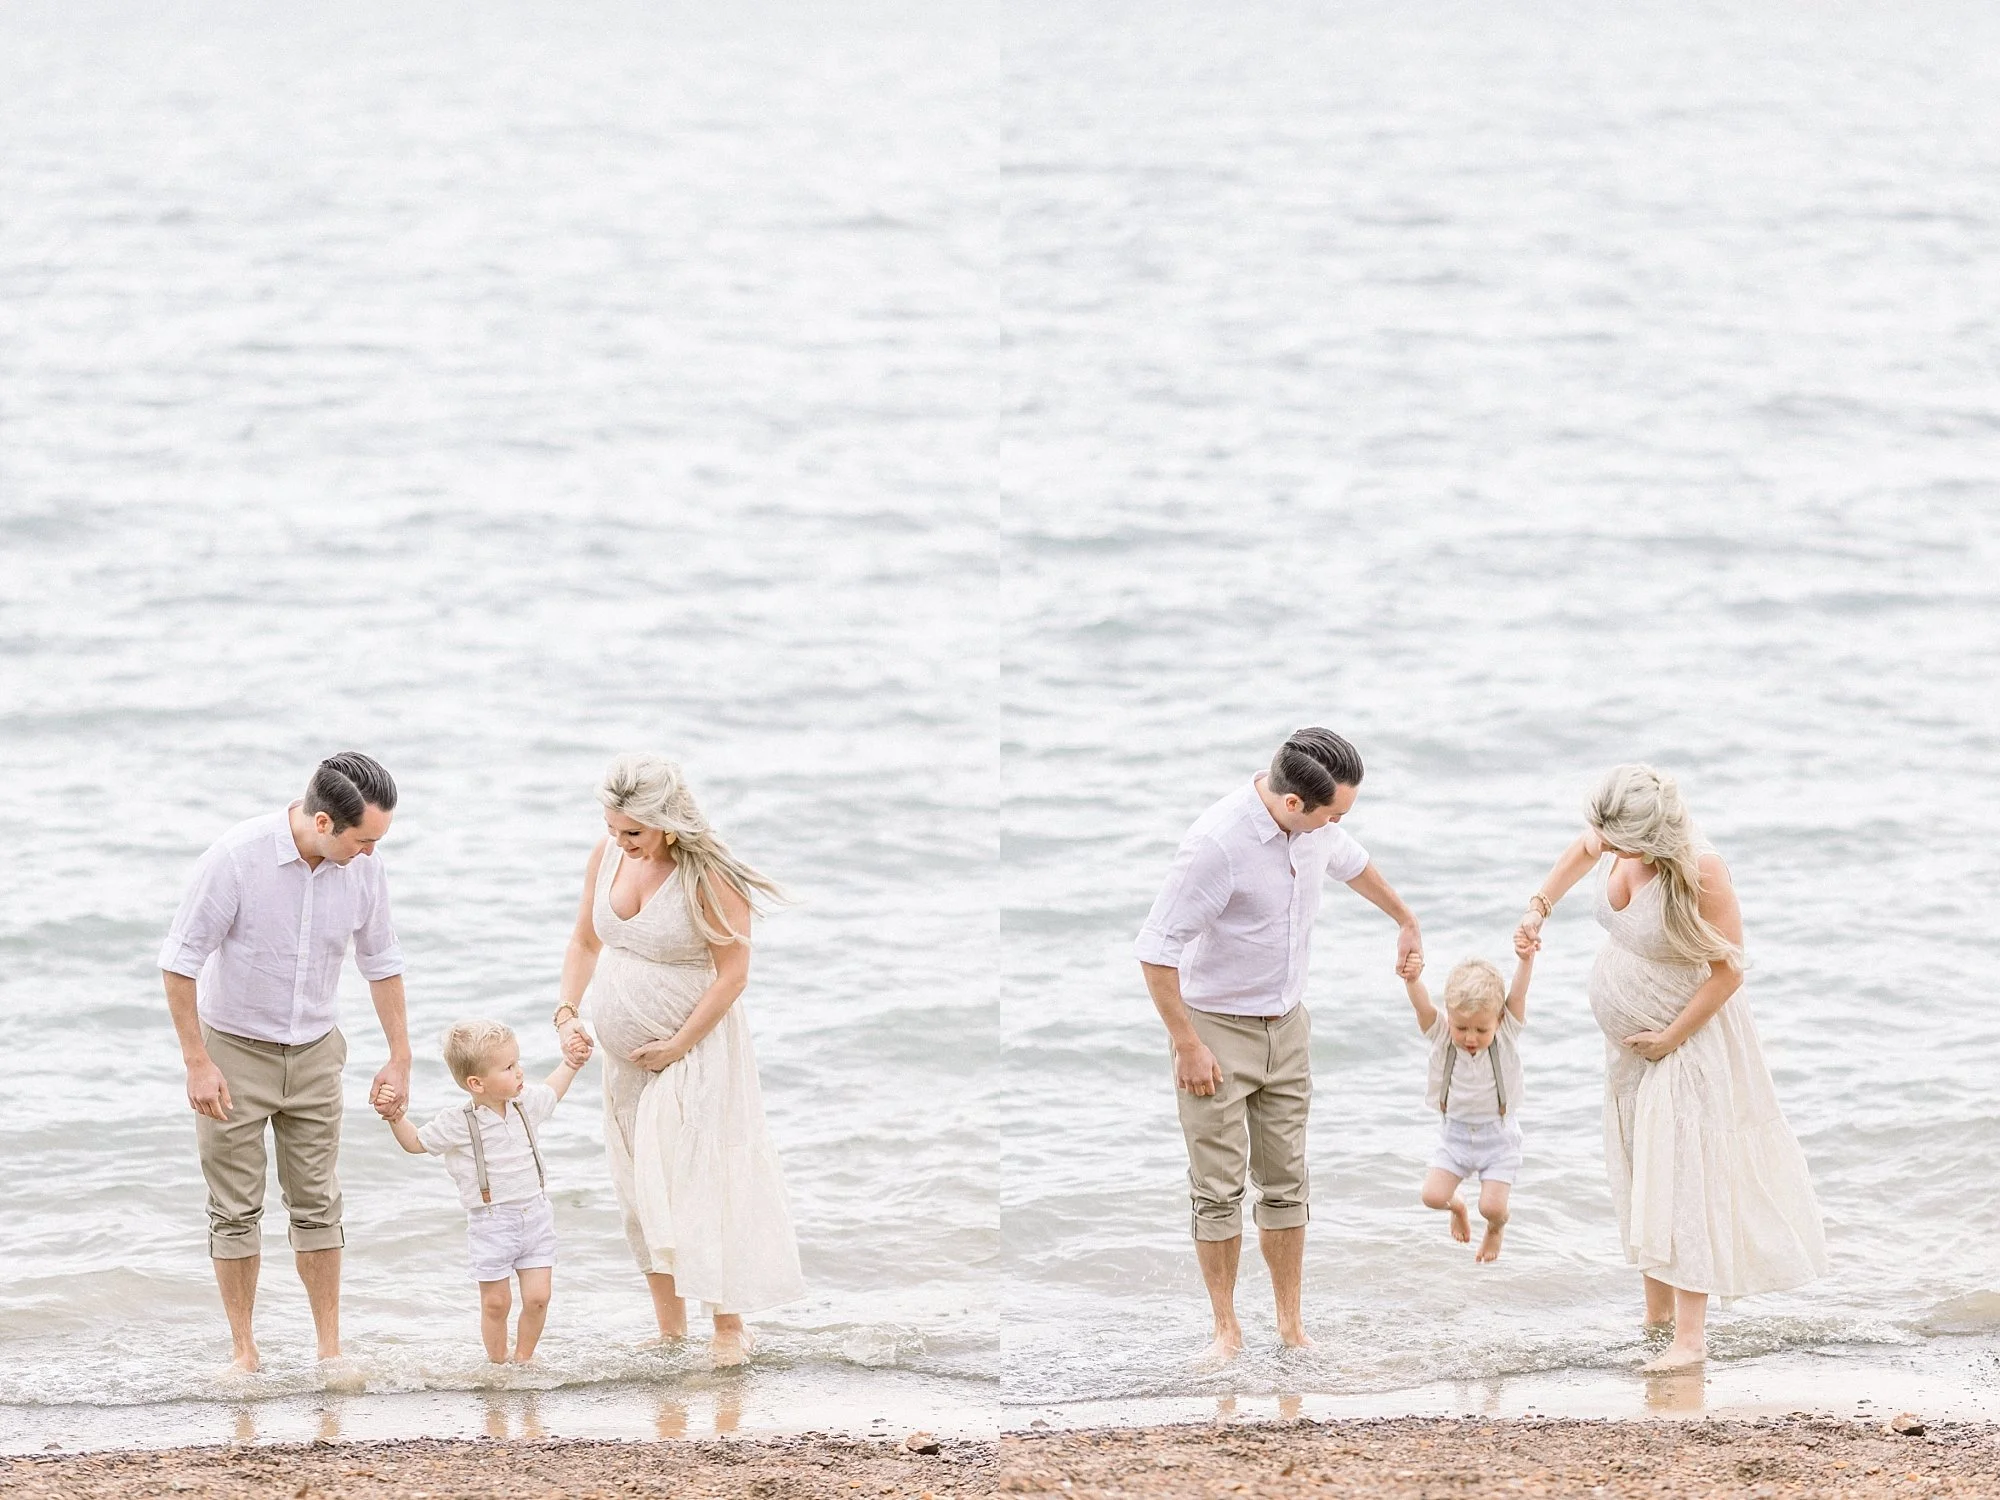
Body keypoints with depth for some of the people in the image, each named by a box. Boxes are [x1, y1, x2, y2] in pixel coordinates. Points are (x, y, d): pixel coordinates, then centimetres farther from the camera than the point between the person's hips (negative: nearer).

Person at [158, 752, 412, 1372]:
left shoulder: (363, 868, -10)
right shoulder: (236, 857, -23)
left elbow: (381, 962, 7)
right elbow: (180, 961, -16)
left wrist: (400, 1058, 8)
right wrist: (197, 1064, -16)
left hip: (313, 1053, 3)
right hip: (234, 1049, -3)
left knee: (318, 1203, 3)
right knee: (235, 1209, 0)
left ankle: (330, 1347, 9)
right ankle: (244, 1352, 8)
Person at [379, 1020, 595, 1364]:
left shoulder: (526, 1102, 2)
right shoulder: (458, 1124, -13)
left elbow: (550, 1093, 27)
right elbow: (416, 1142, -1)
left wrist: (570, 1064, 25)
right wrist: (396, 1117, -16)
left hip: (536, 1216, 4)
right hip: (492, 1224, -4)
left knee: (537, 1297, 0)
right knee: (496, 1302, 1)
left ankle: (523, 1358, 17)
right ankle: (497, 1363, 18)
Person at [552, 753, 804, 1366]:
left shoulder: (707, 876, -21)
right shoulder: (606, 856, -2)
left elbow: (733, 972, -18)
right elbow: (585, 942, 10)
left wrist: (677, 1046, -16)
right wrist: (567, 1011, -4)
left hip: (694, 1049, -6)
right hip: (625, 1054, 6)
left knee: (701, 1177, -7)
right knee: (642, 1188, 8)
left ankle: (729, 1328, 3)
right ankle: (669, 1331, 16)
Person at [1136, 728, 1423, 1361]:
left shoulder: (1312, 827, -5)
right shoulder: (1216, 844, -28)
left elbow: (1351, 864, 21)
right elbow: (1156, 950, -23)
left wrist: (1406, 922, 37)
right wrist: (1188, 1047, -19)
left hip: (1286, 1028, 6)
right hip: (1216, 1030, -6)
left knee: (1286, 1182, 9)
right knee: (1219, 1189, -2)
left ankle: (1290, 1324, 17)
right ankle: (1226, 1328, 8)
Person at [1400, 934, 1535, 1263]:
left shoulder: (1508, 1033, -15)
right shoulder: (1440, 1035, -14)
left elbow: (1519, 992, -30)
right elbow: (1421, 1004, -32)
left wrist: (1526, 960, -49)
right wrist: (1412, 981, -53)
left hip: (1498, 1134, -2)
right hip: (1455, 1133, 2)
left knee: (1492, 1206, -8)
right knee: (1432, 1195, -9)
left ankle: (1496, 1227, 31)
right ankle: (1457, 1207, 29)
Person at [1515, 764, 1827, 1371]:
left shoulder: (1700, 870, -29)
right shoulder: (1622, 844, -9)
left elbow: (1728, 972, -24)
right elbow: (1583, 850, 16)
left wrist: (1669, 1038, -18)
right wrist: (1539, 905, 0)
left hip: (1686, 1035, -8)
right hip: (1629, 1039, 8)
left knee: (1681, 1174, -11)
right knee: (1639, 1173, 14)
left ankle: (1690, 1337, -11)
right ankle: (1657, 1309, 28)